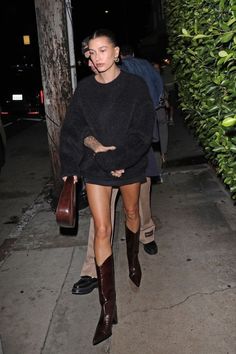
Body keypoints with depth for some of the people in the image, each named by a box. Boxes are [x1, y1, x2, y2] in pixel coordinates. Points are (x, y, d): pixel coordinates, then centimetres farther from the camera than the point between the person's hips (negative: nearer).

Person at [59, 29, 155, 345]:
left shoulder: (135, 86, -8)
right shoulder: (84, 88, -2)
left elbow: (143, 130, -12)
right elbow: (73, 127, -2)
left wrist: (118, 159, -19)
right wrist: (95, 144, -17)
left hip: (130, 164, 0)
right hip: (95, 166, 1)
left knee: (131, 213, 20)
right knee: (102, 230, -3)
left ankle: (133, 260, 53)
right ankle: (108, 309, 3)